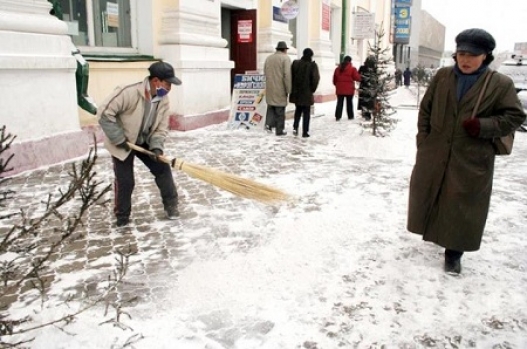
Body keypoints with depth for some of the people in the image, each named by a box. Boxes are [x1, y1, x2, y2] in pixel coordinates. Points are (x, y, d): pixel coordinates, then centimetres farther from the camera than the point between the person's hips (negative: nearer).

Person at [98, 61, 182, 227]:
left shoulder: (163, 101, -12)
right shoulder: (129, 93, -32)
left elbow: (161, 128, -6)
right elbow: (104, 113, -29)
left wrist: (156, 147, -24)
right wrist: (119, 139, -26)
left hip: (145, 141, 5)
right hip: (122, 142, -5)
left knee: (163, 168, 1)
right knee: (125, 181, -2)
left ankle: (171, 204, 19)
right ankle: (122, 217, 18)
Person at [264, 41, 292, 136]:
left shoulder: (268, 58, 12)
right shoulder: (285, 58, -7)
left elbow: (265, 73, 13)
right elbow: (287, 75, -14)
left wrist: (270, 83, 16)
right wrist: (289, 89, -10)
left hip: (270, 88, 5)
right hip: (280, 89, -5)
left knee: (271, 107, 16)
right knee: (280, 110, 3)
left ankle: (269, 124, -1)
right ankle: (279, 130, 7)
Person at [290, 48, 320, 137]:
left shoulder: (295, 63, 1)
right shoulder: (312, 65, -9)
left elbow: (291, 76, 1)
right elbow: (315, 79, -13)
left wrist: (292, 88, 9)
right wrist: (312, 89, 1)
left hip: (296, 92, 4)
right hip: (307, 93, -3)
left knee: (298, 110, 20)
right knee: (306, 112, 5)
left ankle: (295, 127, 5)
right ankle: (305, 132, 5)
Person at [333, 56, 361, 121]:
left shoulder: (337, 68, 6)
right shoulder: (352, 68, -7)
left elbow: (334, 79, 9)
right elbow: (357, 78, -7)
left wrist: (336, 85, 21)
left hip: (339, 89, 3)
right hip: (349, 89, -3)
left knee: (339, 103, 7)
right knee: (349, 102, 7)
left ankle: (338, 116, 2)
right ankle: (350, 116, 14)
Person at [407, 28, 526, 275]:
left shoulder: (500, 84, -7)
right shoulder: (442, 77, 1)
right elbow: (425, 110, 7)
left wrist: (483, 126, -18)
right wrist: (423, 140, 1)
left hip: (472, 160, -3)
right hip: (434, 153, 3)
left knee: (462, 207, 4)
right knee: (430, 197, 16)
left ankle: (454, 252, 19)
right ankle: (436, 232, 41)